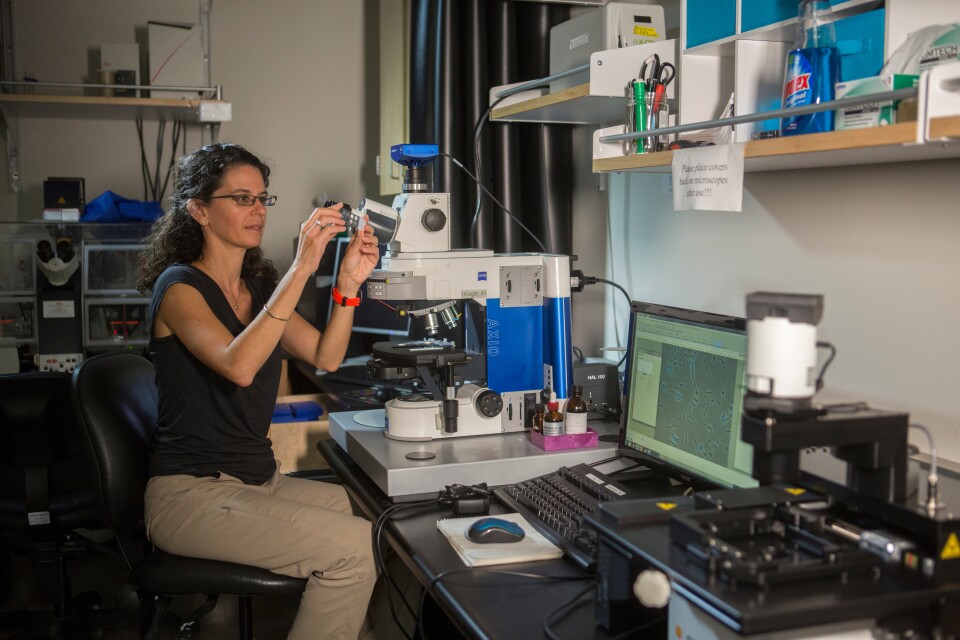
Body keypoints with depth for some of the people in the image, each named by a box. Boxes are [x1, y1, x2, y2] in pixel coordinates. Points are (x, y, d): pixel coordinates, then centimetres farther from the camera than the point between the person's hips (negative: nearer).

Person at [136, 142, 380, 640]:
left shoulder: (258, 286, 13)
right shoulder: (179, 285, -10)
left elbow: (325, 357, 1)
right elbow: (238, 365, -29)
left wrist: (349, 282, -13)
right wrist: (301, 269, -32)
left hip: (258, 480, 8)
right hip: (191, 492, -8)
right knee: (354, 545, -20)